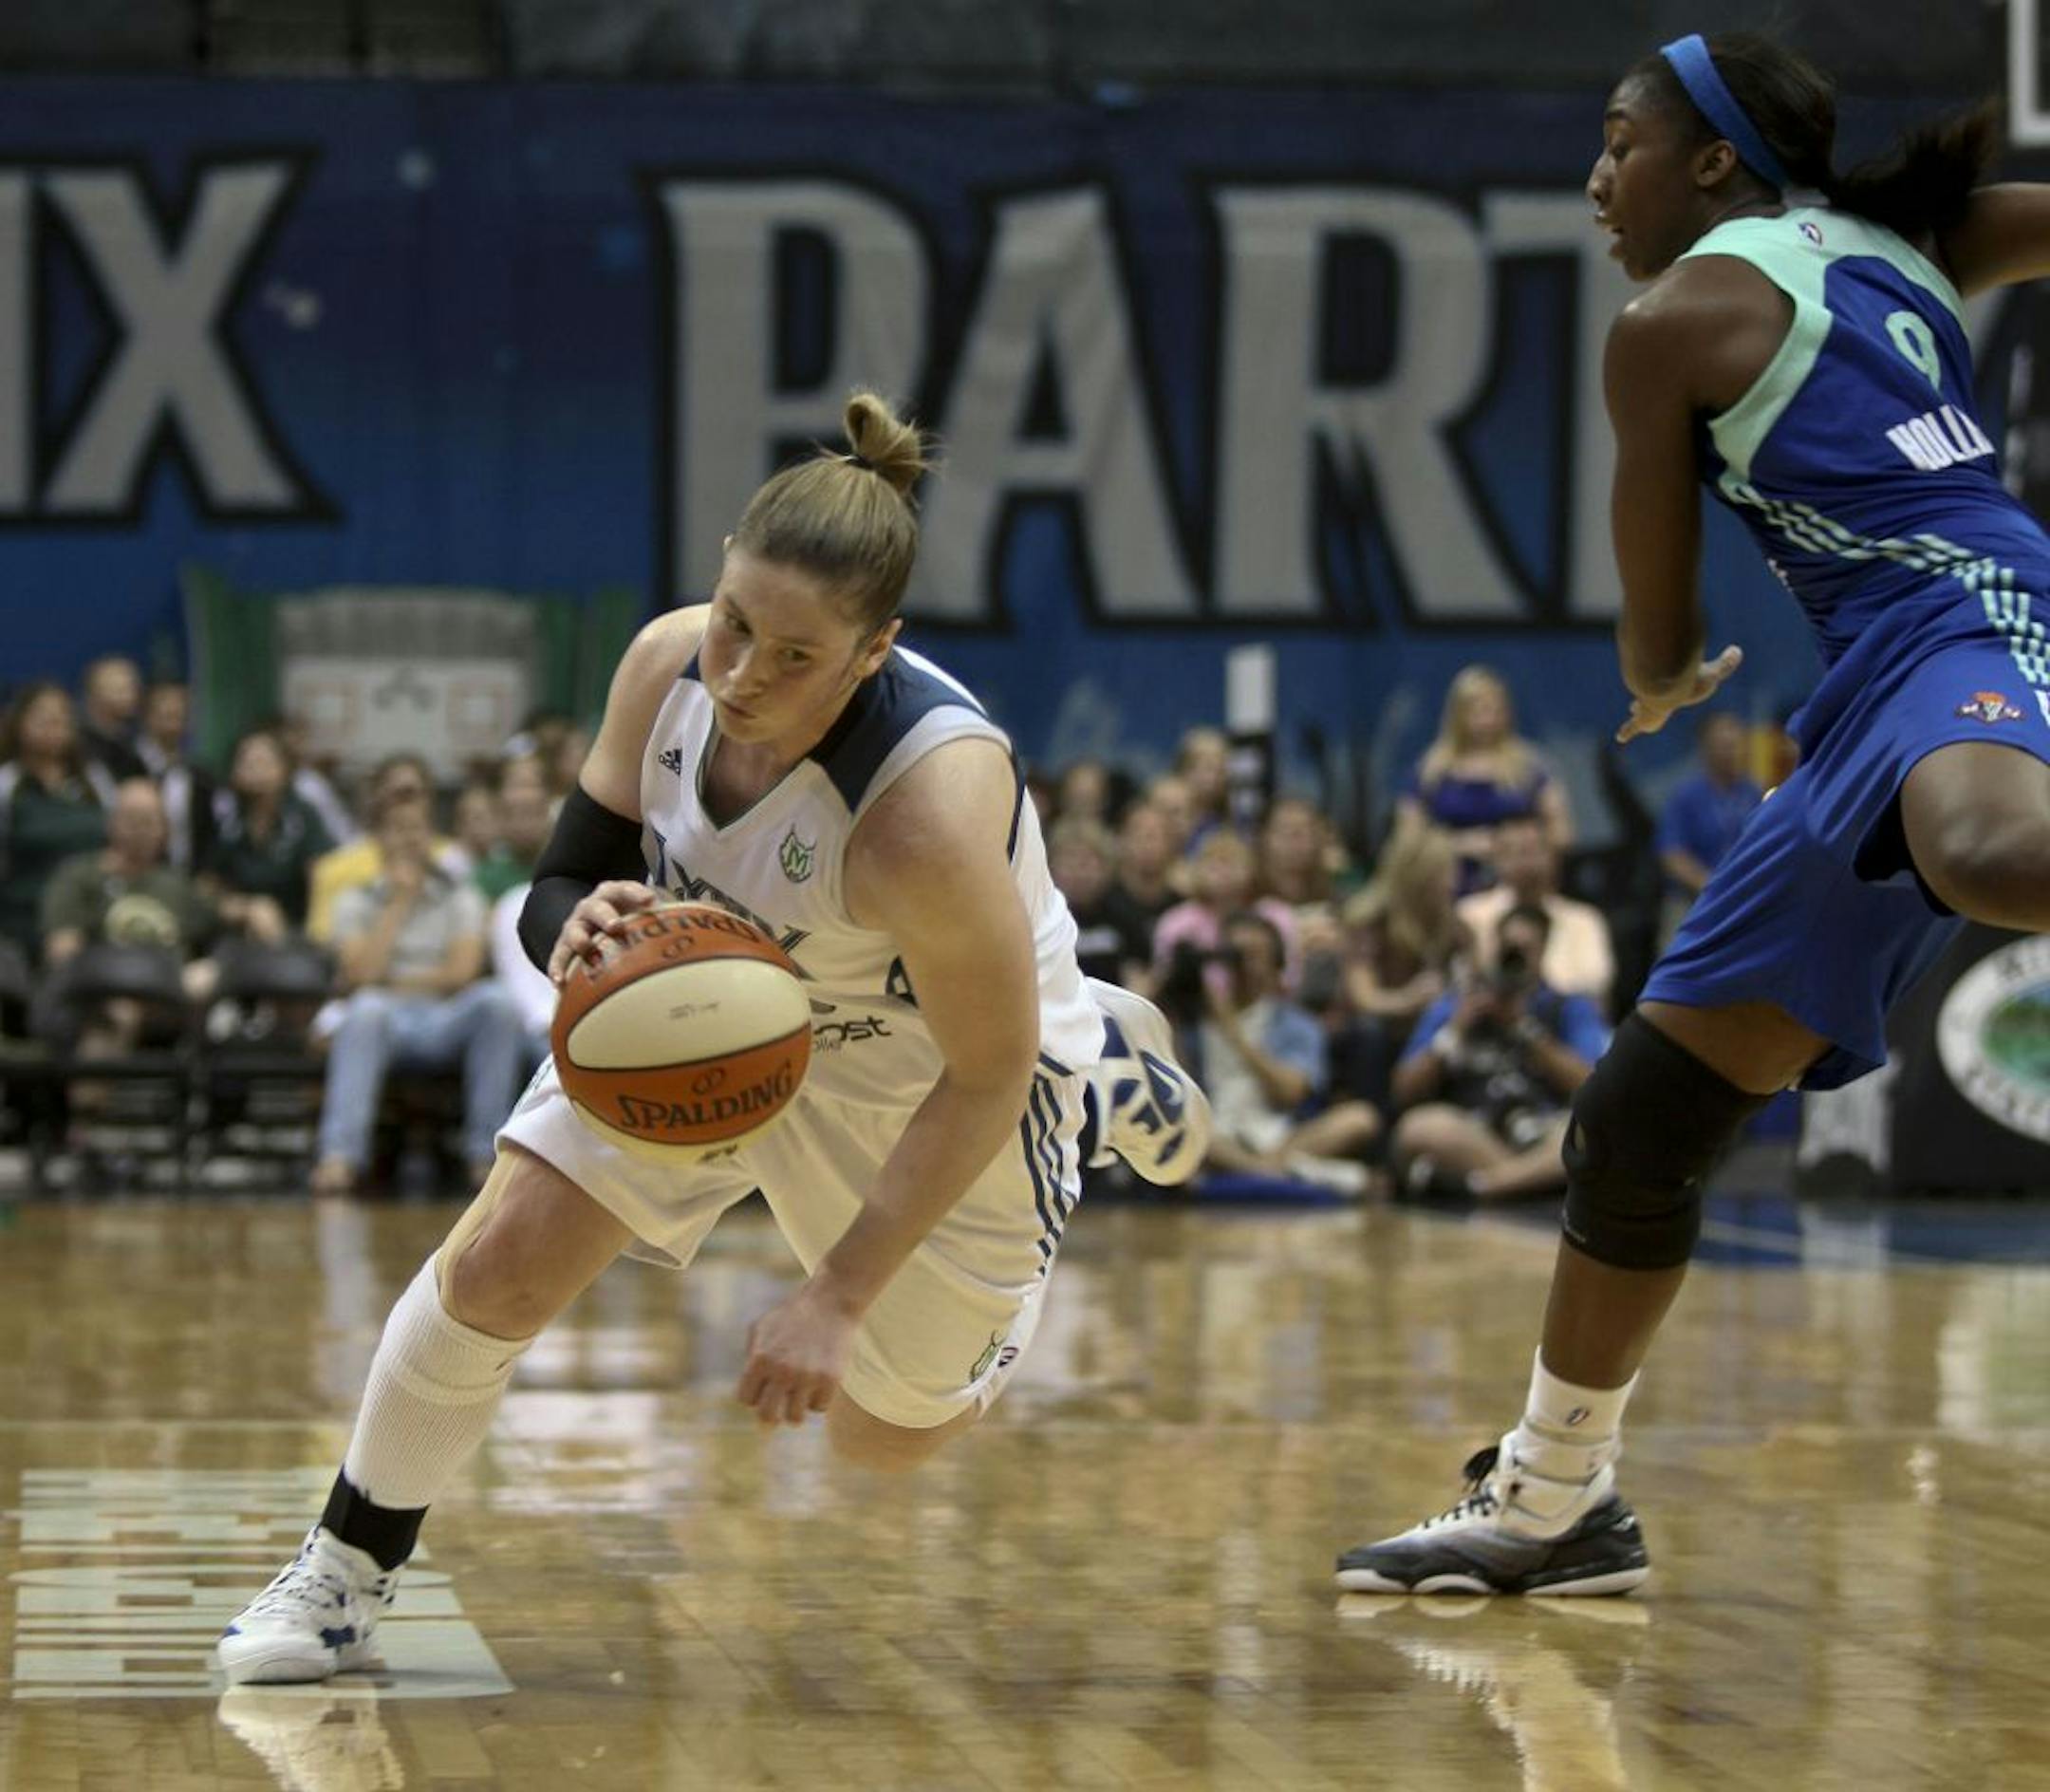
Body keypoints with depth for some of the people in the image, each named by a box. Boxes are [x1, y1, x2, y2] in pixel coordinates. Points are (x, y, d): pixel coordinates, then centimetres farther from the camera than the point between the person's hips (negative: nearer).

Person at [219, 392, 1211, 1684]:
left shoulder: (930, 805, -41)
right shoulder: (670, 666, -24)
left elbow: (984, 1080, -30)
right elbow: (559, 884, -10)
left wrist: (838, 1296, -28)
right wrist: (580, 927, -37)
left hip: (929, 1080, -4)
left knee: (890, 1433, 17)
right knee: (496, 1271, -11)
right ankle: (345, 1578, 11)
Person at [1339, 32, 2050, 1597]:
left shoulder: (1676, 317, 2)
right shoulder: (1905, 245, 22)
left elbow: (1661, 640, 9)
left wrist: (1664, 689, 30)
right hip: (1887, 704, 9)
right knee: (1639, 1116, 14)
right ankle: (1553, 1506, 27)